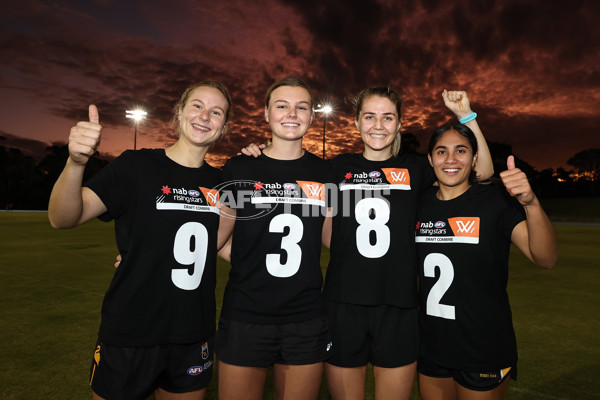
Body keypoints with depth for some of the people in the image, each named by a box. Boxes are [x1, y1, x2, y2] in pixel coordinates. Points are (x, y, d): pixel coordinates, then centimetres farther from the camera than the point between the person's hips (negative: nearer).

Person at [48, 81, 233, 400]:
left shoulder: (219, 181, 3)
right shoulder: (136, 165, -9)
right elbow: (62, 218, -17)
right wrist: (76, 162, -36)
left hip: (194, 337, 4)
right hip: (129, 336, -3)